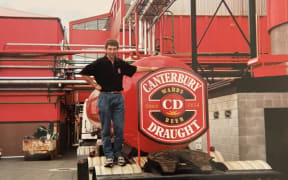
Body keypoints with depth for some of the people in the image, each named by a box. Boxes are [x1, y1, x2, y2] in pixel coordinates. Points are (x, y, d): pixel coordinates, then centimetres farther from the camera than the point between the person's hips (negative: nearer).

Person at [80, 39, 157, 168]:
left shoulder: (121, 63, 9)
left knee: (119, 128, 3)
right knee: (106, 129, 1)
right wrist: (95, 85, -5)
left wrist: (151, 69, 29)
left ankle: (118, 155, 15)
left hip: (118, 97, 4)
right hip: (105, 97, -3)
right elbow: (84, 73, -4)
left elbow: (134, 69, 24)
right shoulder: (99, 63, -5)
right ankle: (109, 156, 10)